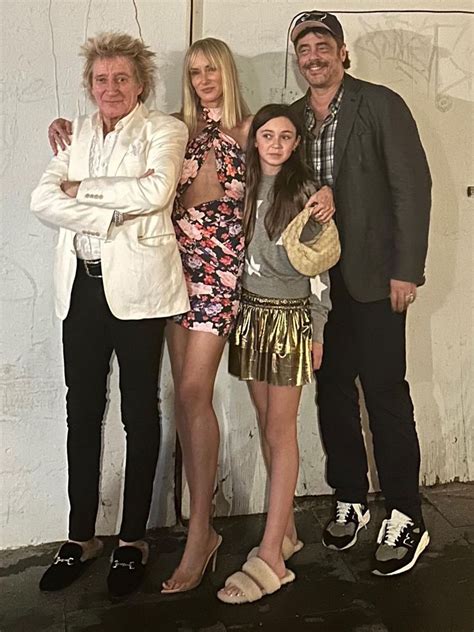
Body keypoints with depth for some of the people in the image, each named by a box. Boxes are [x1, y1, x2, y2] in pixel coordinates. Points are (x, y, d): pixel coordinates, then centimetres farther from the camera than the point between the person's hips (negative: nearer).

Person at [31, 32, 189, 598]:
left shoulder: (164, 130, 3)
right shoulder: (77, 133, 16)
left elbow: (155, 192, -16)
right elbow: (43, 200, 1)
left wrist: (82, 189, -7)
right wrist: (109, 218, -12)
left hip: (137, 287, -4)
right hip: (82, 286, 4)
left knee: (139, 413, 4)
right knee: (82, 413, 8)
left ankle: (133, 539, 17)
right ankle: (80, 536, 21)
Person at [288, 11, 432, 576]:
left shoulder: (382, 105, -2)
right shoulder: (292, 117, 13)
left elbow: (412, 186, -7)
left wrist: (406, 270, -12)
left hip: (372, 276, -5)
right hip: (315, 278, 5)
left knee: (385, 393, -2)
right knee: (333, 392, 10)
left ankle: (405, 518, 11)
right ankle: (349, 501, 26)